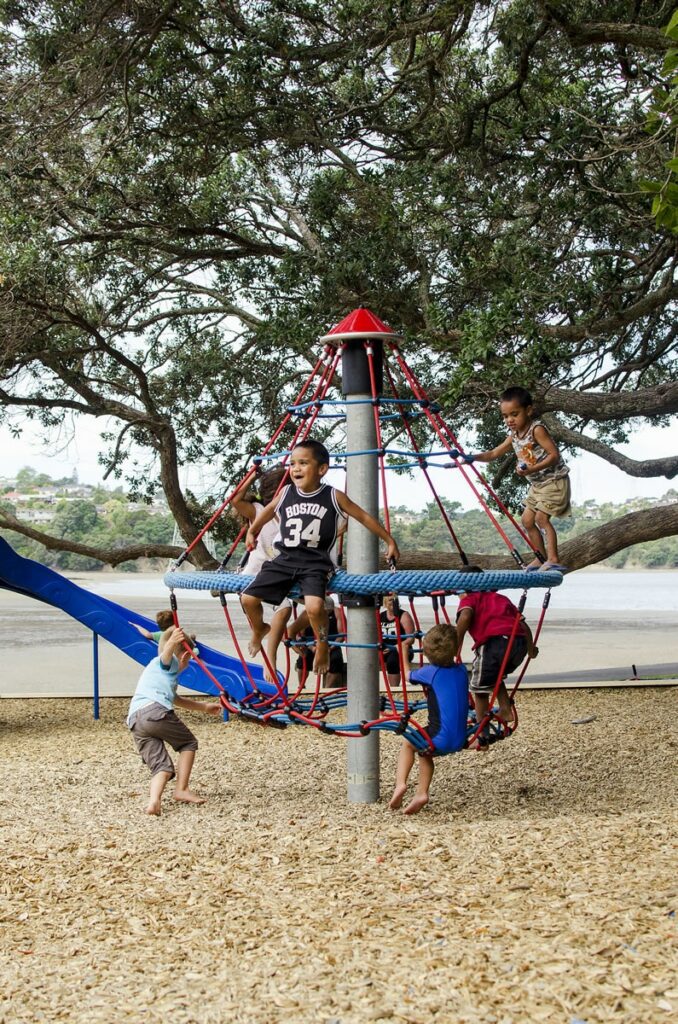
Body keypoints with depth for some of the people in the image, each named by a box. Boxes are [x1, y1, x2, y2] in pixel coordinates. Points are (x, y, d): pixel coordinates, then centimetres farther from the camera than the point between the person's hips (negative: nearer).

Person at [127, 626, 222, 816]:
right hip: (155, 711, -7)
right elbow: (166, 654, -15)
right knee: (188, 743, 14)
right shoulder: (171, 662, 14)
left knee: (161, 765, 1)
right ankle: (182, 789, 6)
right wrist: (172, 643, -38)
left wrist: (204, 707, 61)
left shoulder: (154, 668, 42)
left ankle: (154, 800, -27)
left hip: (134, 721, 8)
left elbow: (176, 700, 54)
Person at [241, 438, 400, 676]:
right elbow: (269, 510, 26)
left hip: (316, 563, -4)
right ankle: (259, 629, 28)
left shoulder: (334, 497, -5)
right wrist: (252, 531, 39)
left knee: (314, 605, -31)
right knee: (248, 598, -8)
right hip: (285, 559, 4)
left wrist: (389, 541, 10)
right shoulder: (285, 493, 4)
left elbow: (364, 517, 5)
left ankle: (323, 646, 1)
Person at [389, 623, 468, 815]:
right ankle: (421, 793, 21)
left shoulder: (430, 672, -6)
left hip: (441, 740, -5)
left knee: (407, 743, 24)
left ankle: (400, 784, 6)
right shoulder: (462, 671, 6)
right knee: (424, 752, 31)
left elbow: (407, 675, 14)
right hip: (460, 740, 5)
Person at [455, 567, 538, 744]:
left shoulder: (469, 599, 18)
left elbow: (465, 616, -6)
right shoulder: (501, 598, 34)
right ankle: (507, 709, 18)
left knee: (479, 689, 13)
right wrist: (531, 649, 45)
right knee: (495, 677, 34)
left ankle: (482, 738, 14)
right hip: (520, 643, 6)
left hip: (494, 642, -6)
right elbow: (523, 624, 29)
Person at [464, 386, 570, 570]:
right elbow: (494, 454, 10)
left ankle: (553, 559, -19)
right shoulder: (514, 436, 6)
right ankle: (541, 557, 17)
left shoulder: (537, 429, -19)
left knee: (541, 517, -18)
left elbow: (554, 454, -24)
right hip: (537, 484, 9)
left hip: (554, 480, -9)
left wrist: (532, 469, -34)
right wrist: (473, 457, -6)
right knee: (527, 519, 9)